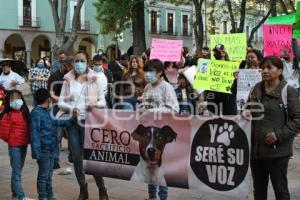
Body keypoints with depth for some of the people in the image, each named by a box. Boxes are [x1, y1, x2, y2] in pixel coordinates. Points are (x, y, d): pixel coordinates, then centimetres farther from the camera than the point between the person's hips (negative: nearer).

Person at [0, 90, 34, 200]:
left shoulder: (24, 113, 8)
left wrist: (27, 139, 8)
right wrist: (12, 140, 1)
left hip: (23, 145, 7)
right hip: (14, 146, -7)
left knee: (18, 170, 17)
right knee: (16, 171, -4)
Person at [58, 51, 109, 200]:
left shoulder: (94, 80, 1)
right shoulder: (68, 80, 5)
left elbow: (103, 101, 2)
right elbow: (61, 102, 3)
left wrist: (95, 104, -19)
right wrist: (71, 108, -16)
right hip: (72, 122, 3)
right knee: (76, 157, 8)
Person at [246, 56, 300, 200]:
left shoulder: (288, 91, -8)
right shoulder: (257, 89, 9)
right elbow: (248, 110, 22)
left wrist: (279, 135, -18)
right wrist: (246, 113, -1)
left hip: (277, 150, -5)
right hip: (256, 148, 6)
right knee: (259, 188, 17)